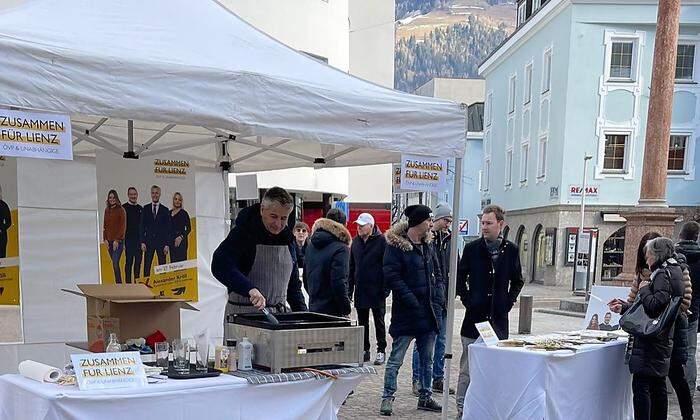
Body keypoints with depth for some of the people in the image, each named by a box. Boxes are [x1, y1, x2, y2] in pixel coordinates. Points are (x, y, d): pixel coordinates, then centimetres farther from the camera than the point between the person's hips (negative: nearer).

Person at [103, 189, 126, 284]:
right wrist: (105, 239, 5)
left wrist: (117, 240, -12)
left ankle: (119, 284, -11)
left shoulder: (121, 210, -5)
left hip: (118, 241, -6)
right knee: (114, 264, 8)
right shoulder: (107, 210, 13)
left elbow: (123, 226, -8)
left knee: (115, 263, -14)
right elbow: (105, 225, 16)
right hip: (109, 241, 6)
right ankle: (118, 283, 12)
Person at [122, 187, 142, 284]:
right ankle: (128, 282, 0)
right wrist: (122, 240, -12)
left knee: (138, 261, 7)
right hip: (129, 240, -5)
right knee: (129, 262, -4)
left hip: (139, 240, 5)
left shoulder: (141, 208, 14)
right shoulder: (124, 207, -2)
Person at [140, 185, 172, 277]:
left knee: (162, 265, 0)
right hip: (149, 241, 1)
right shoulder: (145, 209, 8)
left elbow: (168, 229, 3)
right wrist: (142, 242, -3)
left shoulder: (165, 210, 4)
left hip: (161, 242, -1)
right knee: (146, 266, -1)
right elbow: (142, 226, 6)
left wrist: (167, 244, -5)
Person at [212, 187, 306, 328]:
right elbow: (220, 266, -22)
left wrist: (302, 312, 10)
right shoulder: (243, 233, -8)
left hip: (279, 312, 5)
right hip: (244, 313, -5)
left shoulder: (287, 238, 12)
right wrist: (250, 289, -33)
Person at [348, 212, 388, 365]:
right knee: (362, 322, 11)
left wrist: (385, 289, -15)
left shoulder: (381, 241, -8)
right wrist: (350, 289, 10)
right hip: (360, 291, 6)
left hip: (376, 291, -6)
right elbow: (352, 267, 14)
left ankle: (381, 351, 12)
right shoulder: (356, 242, 10)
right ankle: (364, 350, 20)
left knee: (379, 322, 4)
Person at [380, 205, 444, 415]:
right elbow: (391, 275, -16)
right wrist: (412, 301, -19)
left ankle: (426, 396, 26)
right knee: (396, 359, -1)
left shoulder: (428, 246, 13)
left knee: (427, 359, 15)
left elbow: (438, 275, 18)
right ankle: (387, 398, 9)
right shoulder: (396, 245, -10)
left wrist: (439, 300, 3)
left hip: (429, 312, 7)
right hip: (406, 313, -7)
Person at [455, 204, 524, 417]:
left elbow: (517, 281, 17)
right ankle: (462, 409, 11)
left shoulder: (511, 250, 5)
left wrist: (509, 301, 5)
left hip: (499, 318, 1)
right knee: (467, 369, 2)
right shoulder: (472, 249, 1)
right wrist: (467, 300, -1)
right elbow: (459, 278, 9)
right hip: (474, 316, -1)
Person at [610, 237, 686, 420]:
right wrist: (623, 307, 19)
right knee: (658, 387, 15)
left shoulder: (663, 274, -13)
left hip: (651, 342, -10)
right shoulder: (673, 272, 17)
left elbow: (654, 306, -25)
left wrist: (644, 288, -9)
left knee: (641, 385, -9)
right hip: (662, 341, 10)